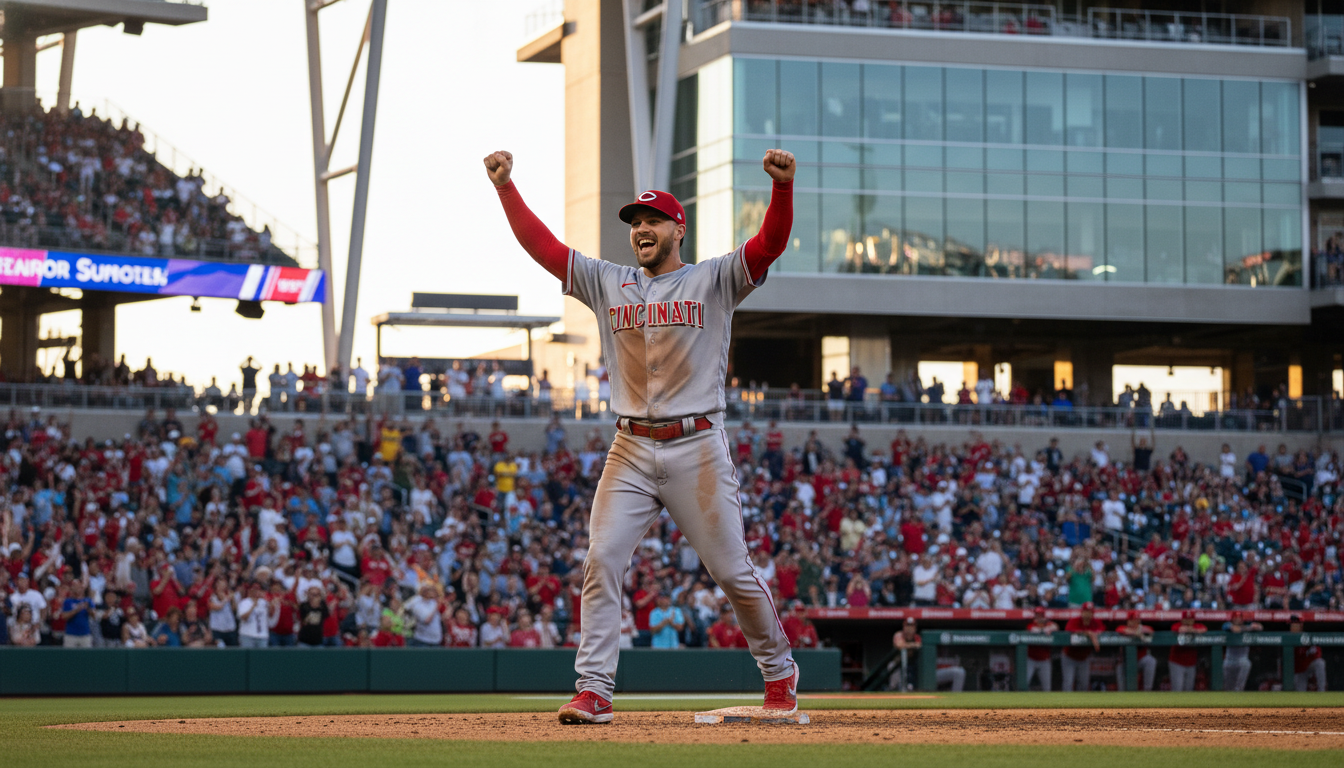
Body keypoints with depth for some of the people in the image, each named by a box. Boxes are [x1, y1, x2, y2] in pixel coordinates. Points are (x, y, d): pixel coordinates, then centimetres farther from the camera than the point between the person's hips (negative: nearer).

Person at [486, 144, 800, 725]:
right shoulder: (608, 284, 13)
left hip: (696, 448, -3)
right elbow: (542, 245, 10)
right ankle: (593, 691, -9)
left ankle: (780, 676, 19)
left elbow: (771, 243, -11)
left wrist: (782, 186, -27)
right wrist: (506, 188, 1)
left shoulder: (713, 281, 3)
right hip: (631, 452, 3)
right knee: (601, 561, -10)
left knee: (732, 571, 1)